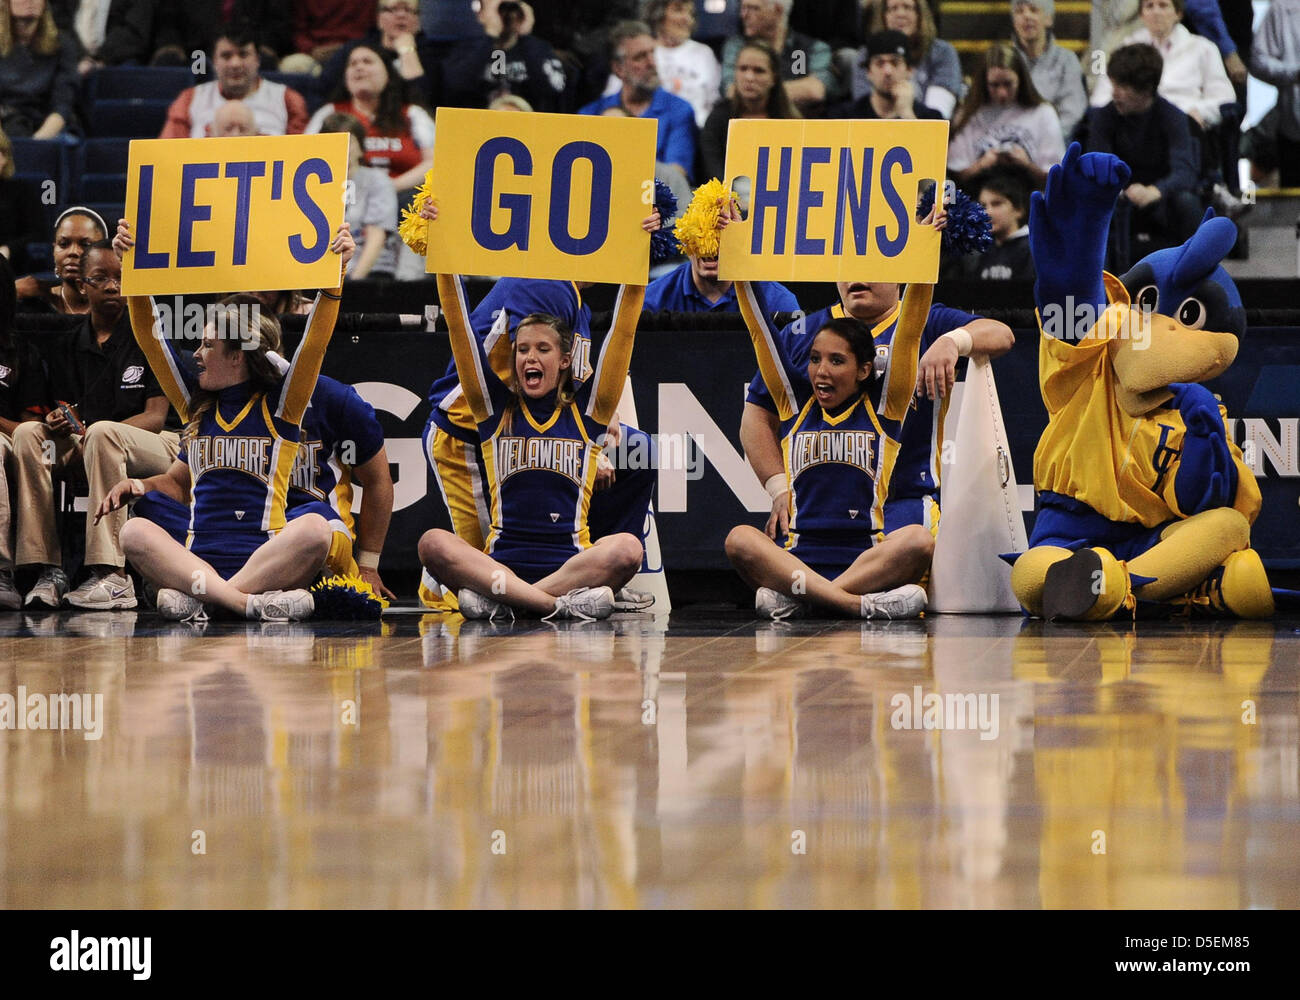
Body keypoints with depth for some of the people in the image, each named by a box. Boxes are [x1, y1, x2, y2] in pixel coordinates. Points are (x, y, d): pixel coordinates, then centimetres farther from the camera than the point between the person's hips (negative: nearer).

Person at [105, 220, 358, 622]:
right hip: (197, 563, 3)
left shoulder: (279, 405, 8)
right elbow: (150, 337, 20)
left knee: (316, 529, -33)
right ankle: (249, 604, -42)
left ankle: (199, 595, -38)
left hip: (263, 564, -3)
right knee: (134, 531, -25)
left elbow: (316, 341, -4)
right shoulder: (197, 406, 19)